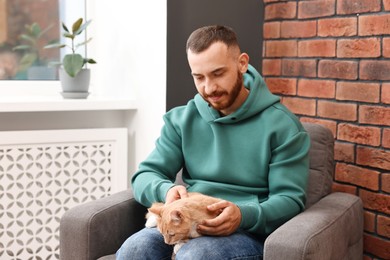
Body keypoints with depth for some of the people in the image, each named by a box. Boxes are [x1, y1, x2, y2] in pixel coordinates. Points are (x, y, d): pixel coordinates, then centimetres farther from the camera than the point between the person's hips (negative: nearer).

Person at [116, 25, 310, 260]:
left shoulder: (281, 125, -2)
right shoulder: (181, 119, 10)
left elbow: (290, 200, -5)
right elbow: (145, 176, 7)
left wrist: (243, 216, -25)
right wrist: (166, 190, -17)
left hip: (249, 231, -3)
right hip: (186, 224, 3)